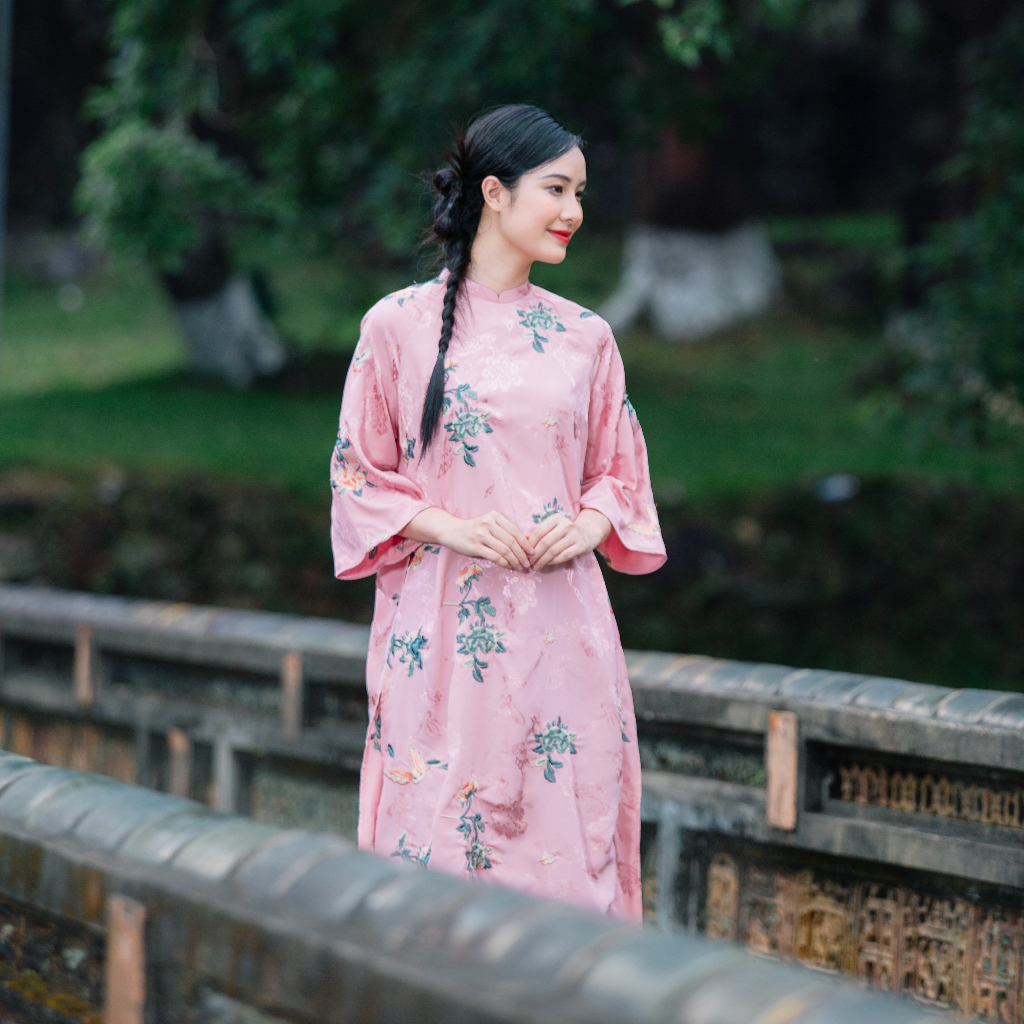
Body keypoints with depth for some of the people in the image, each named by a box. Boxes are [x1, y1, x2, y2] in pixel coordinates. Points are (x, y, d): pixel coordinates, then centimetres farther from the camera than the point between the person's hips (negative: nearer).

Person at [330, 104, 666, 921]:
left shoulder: (584, 338, 10)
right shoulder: (400, 326, 2)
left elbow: (619, 473, 16)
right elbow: (360, 477, 4)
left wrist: (585, 525, -5)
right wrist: (453, 528, -11)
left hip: (560, 627, 3)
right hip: (442, 628, -2)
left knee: (568, 828, -1)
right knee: (439, 830, -4)